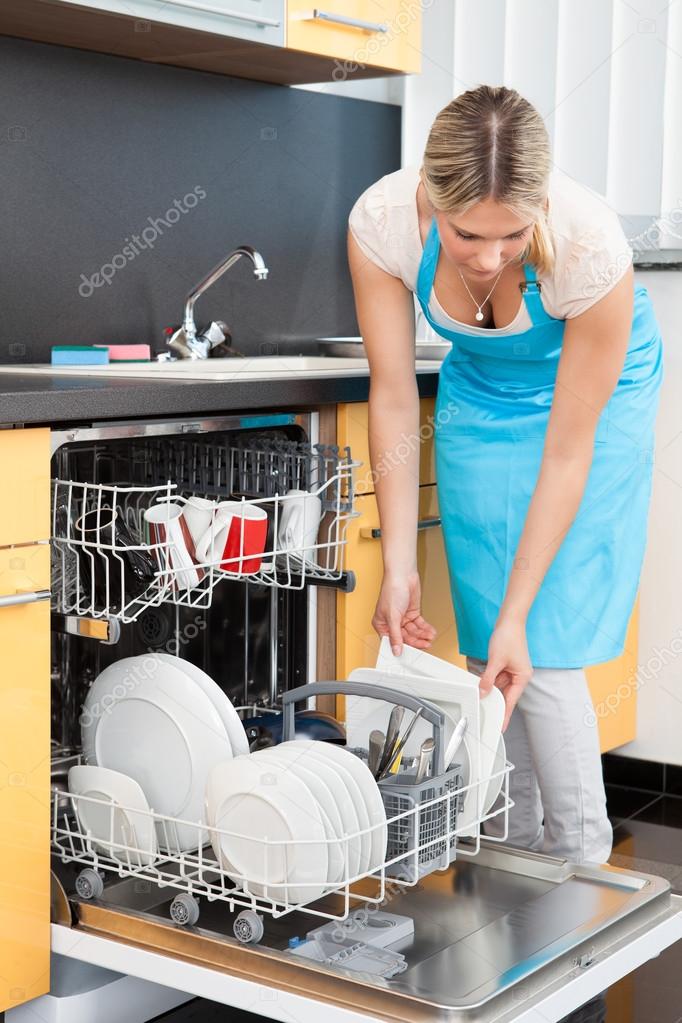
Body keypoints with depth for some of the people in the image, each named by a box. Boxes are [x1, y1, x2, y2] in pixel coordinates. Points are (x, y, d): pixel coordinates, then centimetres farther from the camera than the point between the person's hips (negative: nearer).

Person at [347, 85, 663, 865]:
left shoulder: (590, 244, -36)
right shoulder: (381, 222, -29)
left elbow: (568, 450, -27)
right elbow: (394, 398, -17)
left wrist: (516, 616, -25)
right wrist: (398, 563, -18)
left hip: (592, 390, -3)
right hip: (477, 389, 3)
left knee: (543, 651, -11)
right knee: (485, 654, 1)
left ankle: (581, 875, 5)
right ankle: (510, 862, 17)